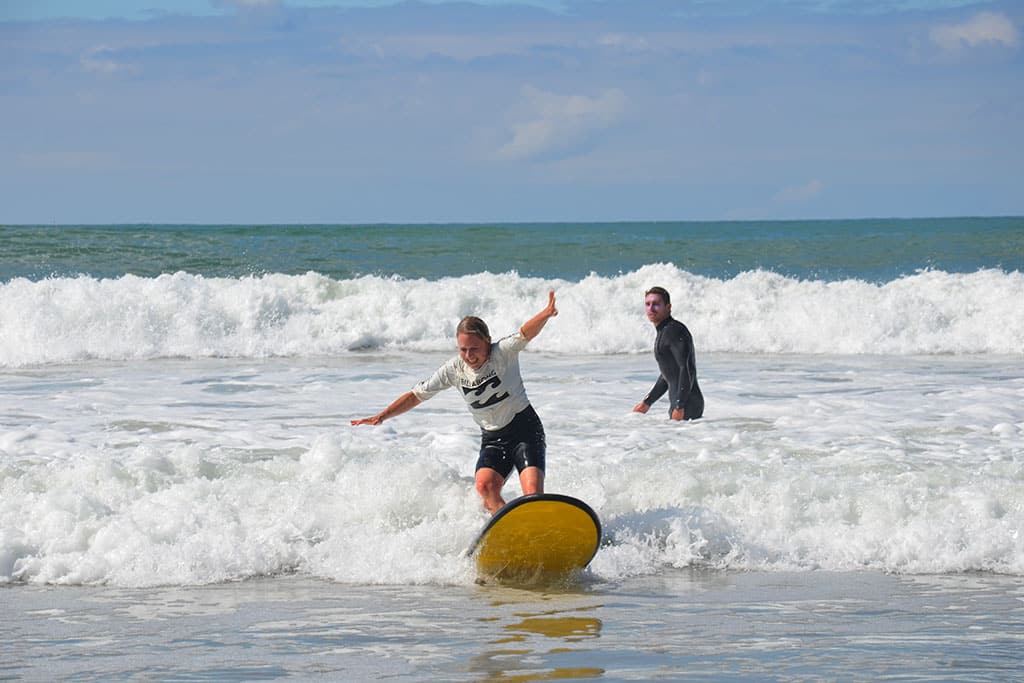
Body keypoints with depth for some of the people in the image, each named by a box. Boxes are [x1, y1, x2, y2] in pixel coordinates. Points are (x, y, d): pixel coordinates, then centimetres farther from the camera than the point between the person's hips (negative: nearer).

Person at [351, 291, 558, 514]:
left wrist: (546, 314, -54)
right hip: (492, 438, 3)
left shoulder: (502, 354, -14)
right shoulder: (453, 370, -3)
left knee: (533, 494, -21)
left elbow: (526, 334, -33)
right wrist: (381, 417, 0)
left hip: (525, 429, -3)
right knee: (485, 486, -25)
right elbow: (416, 395, 5)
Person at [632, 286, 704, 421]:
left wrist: (679, 406, -27)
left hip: (687, 404, -10)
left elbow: (687, 370, -22)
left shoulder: (674, 330, -13)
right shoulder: (663, 333, 19)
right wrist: (647, 402, 29)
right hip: (679, 403, 10)